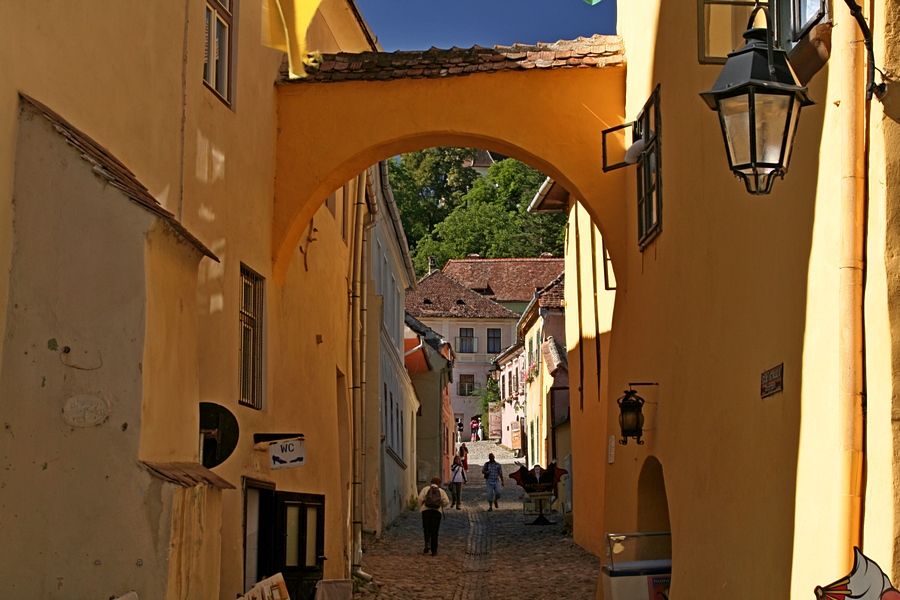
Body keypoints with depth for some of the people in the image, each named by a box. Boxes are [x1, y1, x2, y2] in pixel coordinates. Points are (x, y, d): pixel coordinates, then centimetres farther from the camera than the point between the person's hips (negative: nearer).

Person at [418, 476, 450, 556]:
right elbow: (447, 501, 2)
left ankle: (427, 544, -11)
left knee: (426, 529, 13)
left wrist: (421, 505, 15)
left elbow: (420, 497, -1)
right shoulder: (441, 491, 17)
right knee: (434, 531, 8)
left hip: (426, 510, 0)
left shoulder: (426, 488, 16)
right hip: (437, 511, 0)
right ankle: (434, 550, 6)